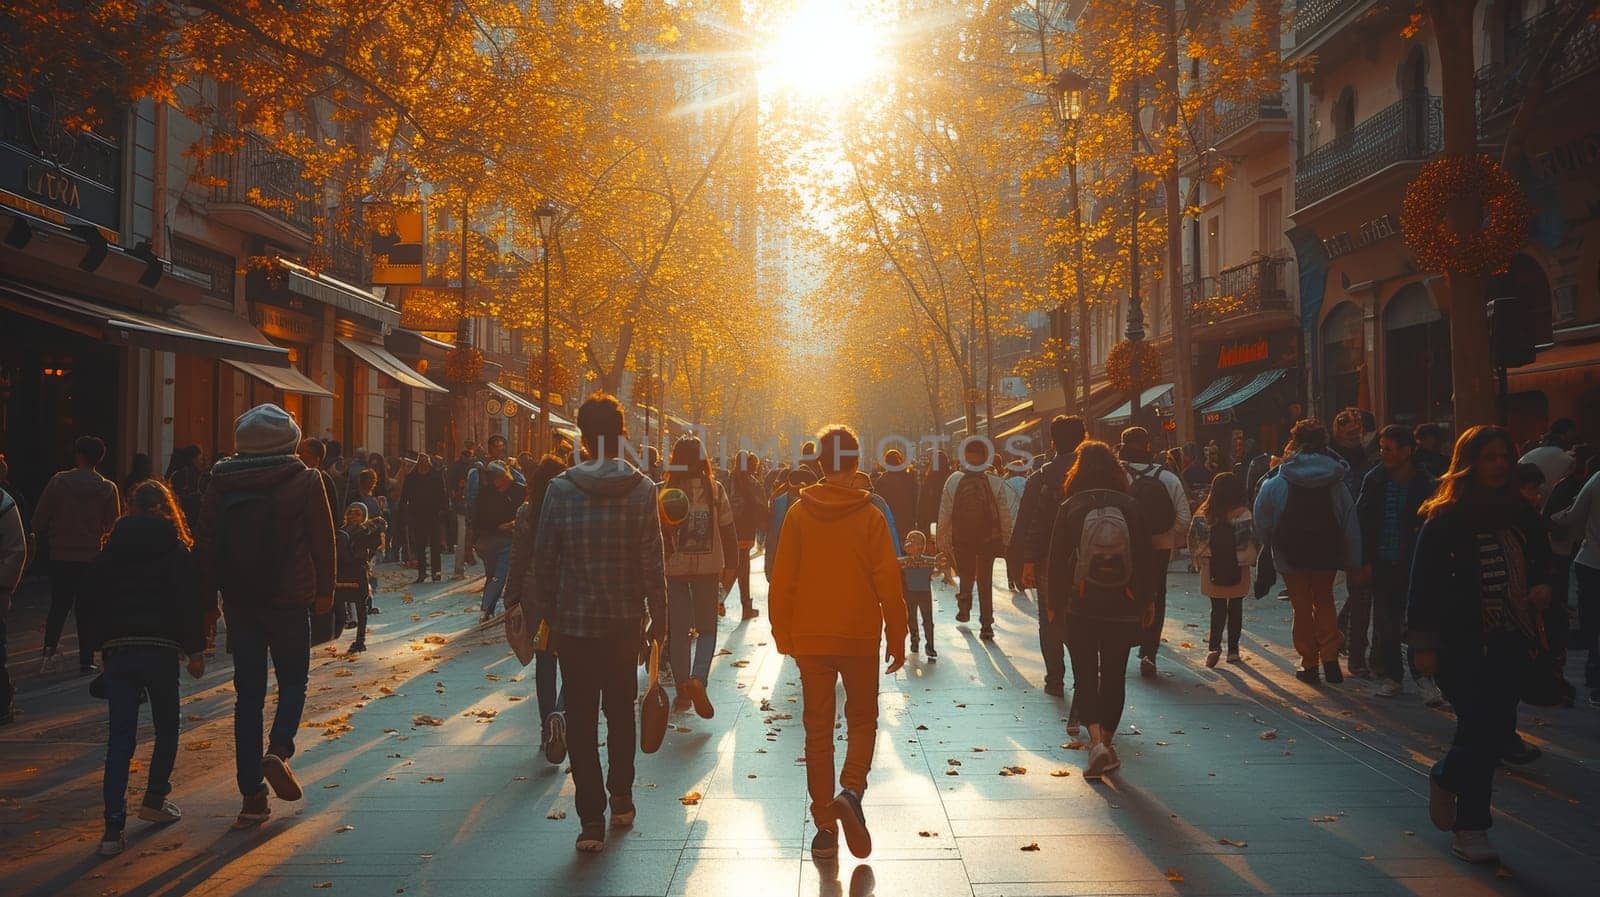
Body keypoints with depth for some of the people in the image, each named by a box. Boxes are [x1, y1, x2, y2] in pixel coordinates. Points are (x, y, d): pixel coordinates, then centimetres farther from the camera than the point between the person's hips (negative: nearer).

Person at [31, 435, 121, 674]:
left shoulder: (59, 481, -5)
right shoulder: (107, 488, -5)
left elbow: (40, 517, -2)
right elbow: (113, 525, 2)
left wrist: (37, 534, 18)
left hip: (60, 554, 0)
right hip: (91, 556, 0)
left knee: (59, 605, 12)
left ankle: (49, 649, -5)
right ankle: (86, 661, 5)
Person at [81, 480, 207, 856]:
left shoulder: (111, 548, 10)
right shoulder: (176, 549, 1)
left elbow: (88, 604, 9)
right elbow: (191, 602, -6)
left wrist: (101, 644, 18)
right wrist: (195, 650, 0)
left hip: (117, 650, 3)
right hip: (160, 648, -2)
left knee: (120, 739, 2)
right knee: (167, 729, 17)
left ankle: (113, 827, -4)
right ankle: (154, 799, 22)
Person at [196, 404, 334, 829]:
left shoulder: (221, 483, 3)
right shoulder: (306, 481, -5)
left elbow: (205, 543, 5)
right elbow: (322, 539, -4)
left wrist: (208, 597, 11)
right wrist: (324, 590, 5)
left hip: (239, 602, 3)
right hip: (289, 600, -3)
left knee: (248, 694, 7)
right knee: (293, 681, 14)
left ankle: (252, 796, 8)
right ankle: (279, 749, -14)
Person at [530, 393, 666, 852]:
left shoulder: (561, 489, -7)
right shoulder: (642, 488, -7)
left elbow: (544, 560, -3)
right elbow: (653, 563, -7)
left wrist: (547, 615, 8)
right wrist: (659, 616, 3)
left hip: (574, 623, -1)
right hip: (625, 622, 1)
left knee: (581, 719, 5)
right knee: (621, 710, 19)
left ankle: (592, 818, 4)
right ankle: (622, 798, 30)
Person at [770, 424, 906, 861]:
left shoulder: (799, 515, -3)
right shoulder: (870, 516, -6)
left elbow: (782, 582, -1)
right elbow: (889, 584, -5)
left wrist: (783, 636, 9)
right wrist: (897, 640, 4)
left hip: (811, 639, 1)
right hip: (861, 637, -1)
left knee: (818, 730, 10)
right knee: (862, 720, 15)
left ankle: (825, 826, 10)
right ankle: (851, 790, -10)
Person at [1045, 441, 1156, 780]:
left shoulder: (1070, 508, -6)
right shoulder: (1130, 506, -2)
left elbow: (1057, 559, -3)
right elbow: (1146, 557, 1)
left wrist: (1054, 603, 8)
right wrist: (1148, 600, 11)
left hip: (1080, 606, -1)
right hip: (1122, 607, 1)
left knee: (1085, 675, 5)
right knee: (1114, 675, 13)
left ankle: (1096, 740, -13)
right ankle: (1107, 739, 22)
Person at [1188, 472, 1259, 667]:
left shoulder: (1203, 514, -8)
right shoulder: (1243, 515, -14)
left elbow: (1193, 541, -4)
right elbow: (1254, 541, -12)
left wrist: (1199, 560, 8)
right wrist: (1250, 560, 4)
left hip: (1212, 570, 1)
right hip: (1237, 570, -1)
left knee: (1218, 608, 10)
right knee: (1235, 608, 14)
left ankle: (1214, 646, -8)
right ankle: (1233, 650, 18)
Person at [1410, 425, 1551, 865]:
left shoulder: (1521, 515, 7)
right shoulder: (1444, 520, -9)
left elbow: (1541, 562, 22)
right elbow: (1424, 583, -8)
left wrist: (1541, 588, -1)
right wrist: (1424, 644, -11)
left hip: (1509, 643, 5)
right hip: (1461, 643, -5)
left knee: (1497, 728, 5)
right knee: (1479, 726, -6)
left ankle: (1446, 778, 34)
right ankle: (1471, 827, 8)